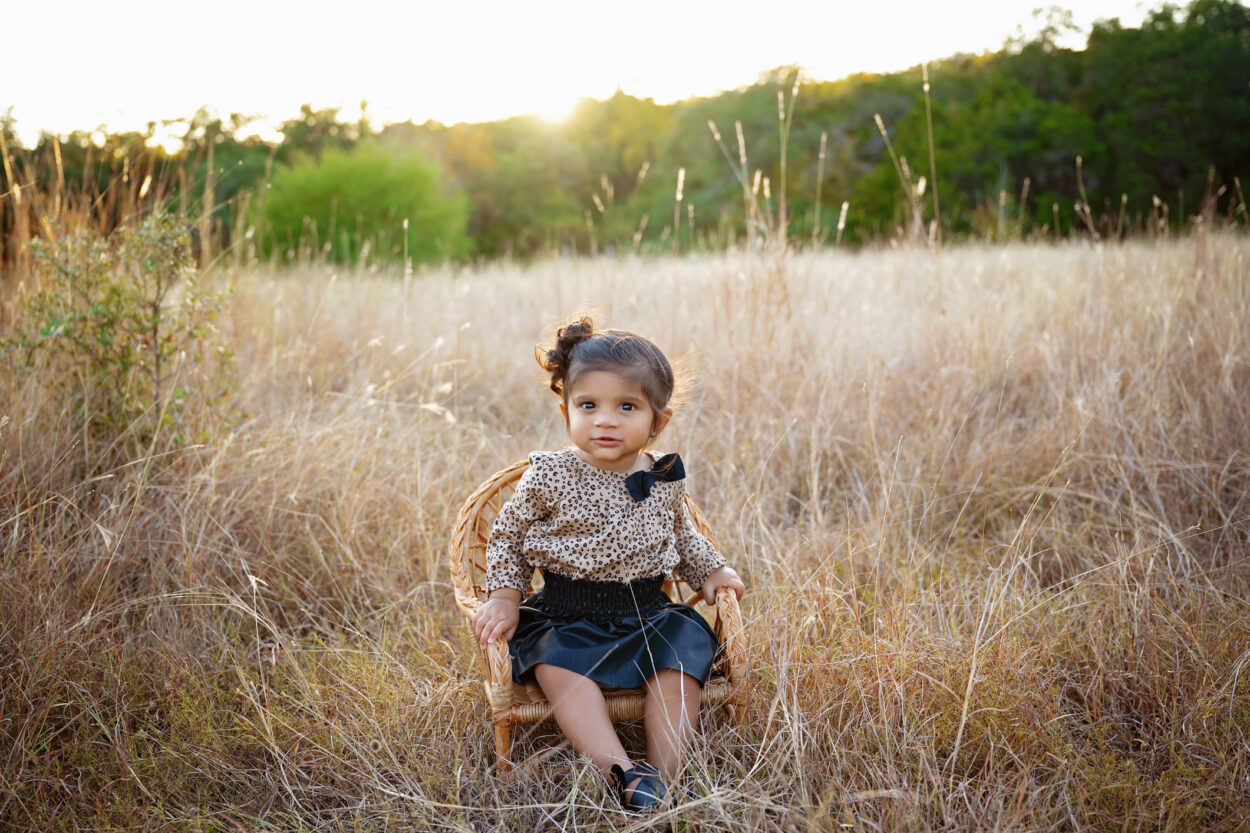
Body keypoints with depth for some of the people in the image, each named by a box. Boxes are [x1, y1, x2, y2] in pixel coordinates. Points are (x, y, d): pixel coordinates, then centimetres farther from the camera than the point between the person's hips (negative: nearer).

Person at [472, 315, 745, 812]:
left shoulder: (665, 480, 2)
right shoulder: (550, 477, -8)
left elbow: (681, 535, 23)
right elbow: (507, 534, 5)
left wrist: (710, 571, 14)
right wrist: (504, 596, -5)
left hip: (648, 612, 3)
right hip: (568, 615, -2)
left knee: (682, 660, -21)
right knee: (559, 665, -29)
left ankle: (663, 776, -19)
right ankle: (622, 773, -36)